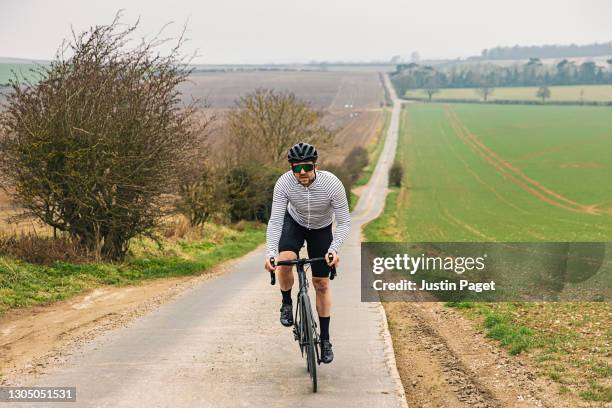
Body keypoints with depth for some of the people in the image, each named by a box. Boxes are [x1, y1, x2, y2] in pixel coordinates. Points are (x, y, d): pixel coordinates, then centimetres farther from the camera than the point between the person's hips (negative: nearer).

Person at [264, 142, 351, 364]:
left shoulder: (332, 184, -33)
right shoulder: (284, 183, -31)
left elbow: (344, 222, -27)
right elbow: (275, 221, -29)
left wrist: (334, 249, -43)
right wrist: (271, 252, -42)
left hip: (321, 229, 0)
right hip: (294, 223, 0)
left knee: (322, 283, 0)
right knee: (284, 260, -30)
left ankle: (325, 339, 13)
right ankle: (286, 303, 0)